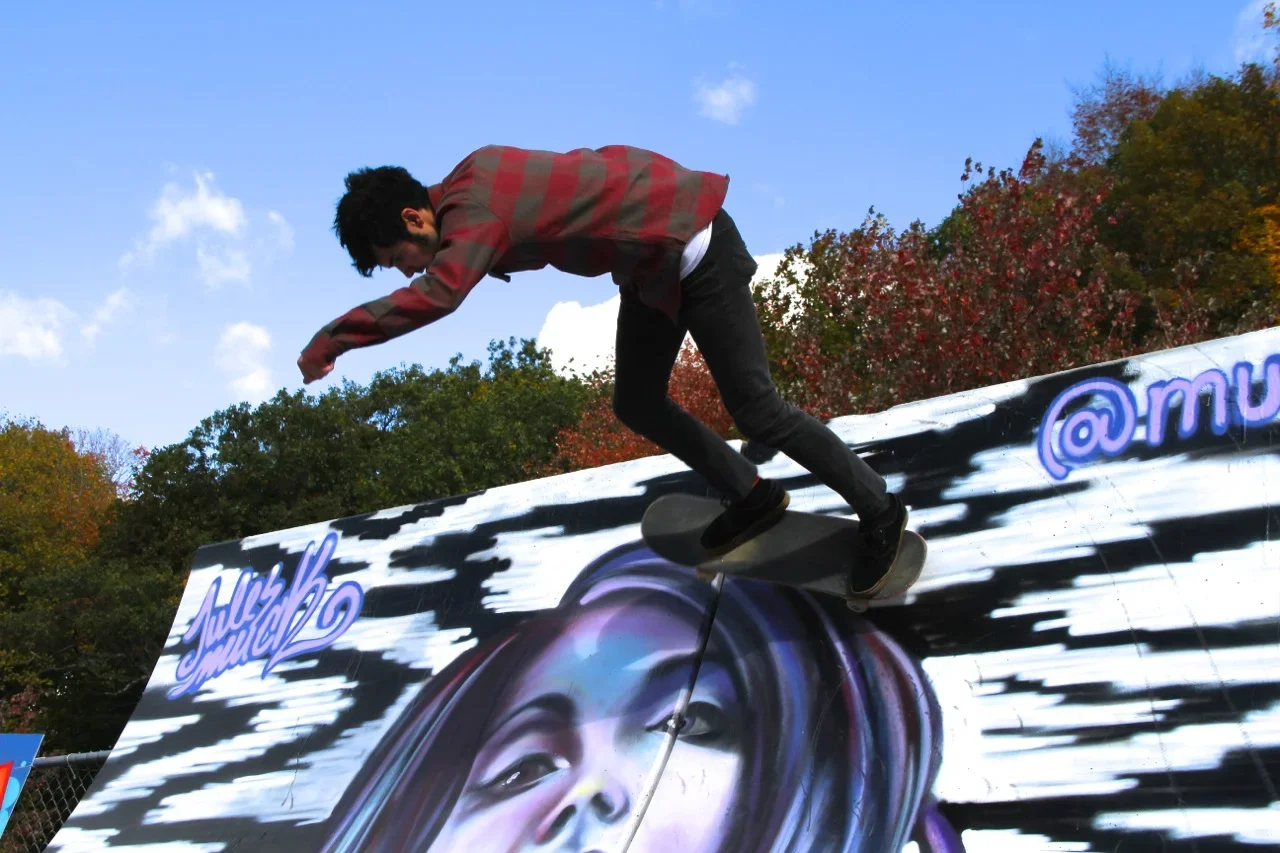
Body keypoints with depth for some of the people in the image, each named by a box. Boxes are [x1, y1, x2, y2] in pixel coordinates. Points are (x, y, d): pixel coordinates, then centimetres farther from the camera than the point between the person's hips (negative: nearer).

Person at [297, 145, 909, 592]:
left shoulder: (475, 215, -24)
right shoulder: (469, 177, 3)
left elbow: (435, 296, -43)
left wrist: (330, 340, -34)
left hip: (692, 247, -10)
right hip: (652, 260, 10)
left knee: (755, 410, -3)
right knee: (636, 404, 13)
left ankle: (878, 512, 13)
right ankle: (752, 497, 29)